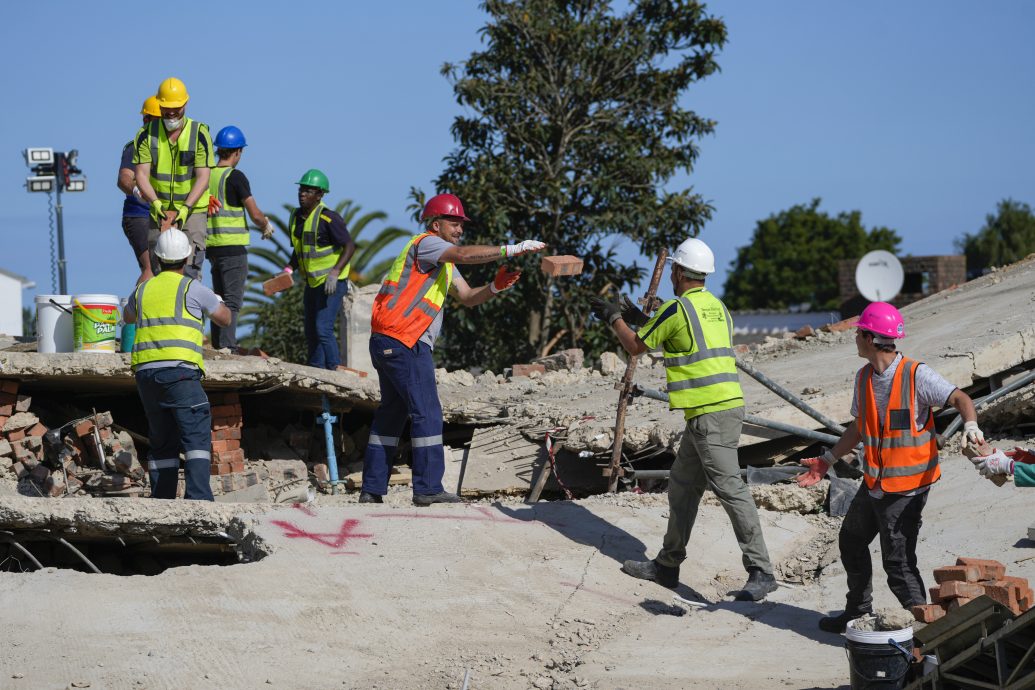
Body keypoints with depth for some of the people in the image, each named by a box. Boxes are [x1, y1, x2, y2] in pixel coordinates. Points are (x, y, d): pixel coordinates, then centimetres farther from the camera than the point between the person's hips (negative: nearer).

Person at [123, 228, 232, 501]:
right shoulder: (192, 288, 3)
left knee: (162, 442, 12)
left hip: (145, 371, 5)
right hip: (179, 369, -5)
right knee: (197, 436, -11)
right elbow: (225, 318, 15)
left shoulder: (143, 289, 17)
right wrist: (213, 300, 36)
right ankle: (198, 497, -26)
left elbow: (128, 317, 40)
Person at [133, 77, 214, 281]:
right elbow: (142, 174, -7)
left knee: (190, 267, -14)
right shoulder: (147, 134, 0)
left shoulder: (199, 133, -5)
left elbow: (203, 177, -10)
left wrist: (186, 208, -23)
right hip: (159, 211, 2)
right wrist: (155, 202, -25)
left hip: (193, 210, -2)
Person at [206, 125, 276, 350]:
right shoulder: (235, 177, -11)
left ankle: (218, 347, 16)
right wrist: (267, 226, 10)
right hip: (233, 247, -7)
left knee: (220, 299, 15)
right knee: (232, 301, -7)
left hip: (212, 246, 7)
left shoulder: (206, 176, 9)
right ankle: (227, 347, -14)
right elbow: (255, 214, -12)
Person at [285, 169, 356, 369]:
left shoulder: (328, 218, -18)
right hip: (312, 283, 9)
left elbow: (350, 246, -19)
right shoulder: (296, 218, 7)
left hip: (332, 283, -9)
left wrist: (335, 272, -29)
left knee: (323, 329, -18)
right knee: (311, 332, 12)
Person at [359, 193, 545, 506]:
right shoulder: (425, 243, -5)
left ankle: (372, 489, 13)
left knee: (392, 413, 12)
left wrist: (495, 287, -3)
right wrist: (510, 249, -25)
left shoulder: (444, 261, 26)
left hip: (388, 342, 11)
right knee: (427, 413, -10)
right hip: (403, 341, -11)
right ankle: (428, 488, -10)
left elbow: (467, 297, 16)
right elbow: (464, 254, -24)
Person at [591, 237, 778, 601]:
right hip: (727, 405, 10)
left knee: (730, 489, -13)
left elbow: (636, 347, 2)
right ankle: (667, 565, 25)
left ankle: (761, 572, -17)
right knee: (682, 486, 17)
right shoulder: (716, 306, 16)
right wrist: (640, 319, 35)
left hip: (710, 414, -10)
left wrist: (615, 318, 19)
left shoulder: (677, 308, -10)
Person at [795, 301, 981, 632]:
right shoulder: (864, 378, 7)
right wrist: (828, 460, 17)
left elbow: (960, 398, -20)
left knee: (898, 563, -12)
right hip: (873, 483, 9)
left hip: (907, 488, -9)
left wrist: (971, 425, -41)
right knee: (851, 542, 23)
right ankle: (858, 614, 41)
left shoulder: (916, 375, -17)